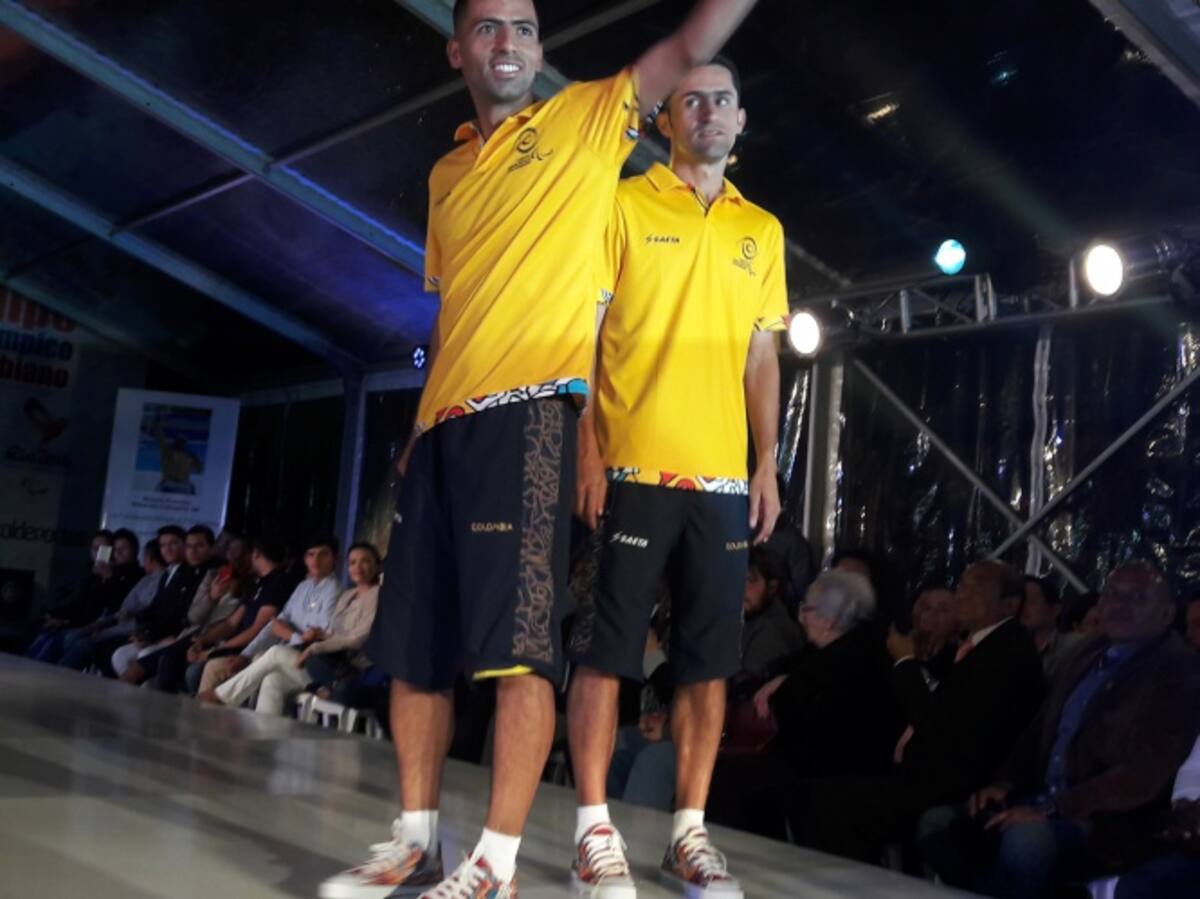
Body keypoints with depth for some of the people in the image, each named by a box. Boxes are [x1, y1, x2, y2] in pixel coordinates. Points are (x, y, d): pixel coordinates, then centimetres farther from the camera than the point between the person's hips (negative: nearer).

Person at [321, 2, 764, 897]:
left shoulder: (586, 119, 8)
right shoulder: (446, 174, 21)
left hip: (530, 414, -6)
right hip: (446, 422, 6)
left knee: (520, 647, -10)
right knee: (413, 646, 7)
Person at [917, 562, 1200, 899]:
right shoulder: (1089, 656, 16)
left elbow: (1143, 774, -18)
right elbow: (1041, 730, 21)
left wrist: (1052, 810, -24)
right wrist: (1004, 784, 2)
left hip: (1107, 825, -7)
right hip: (1043, 805, 7)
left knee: (1026, 837, -36)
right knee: (939, 822, -9)